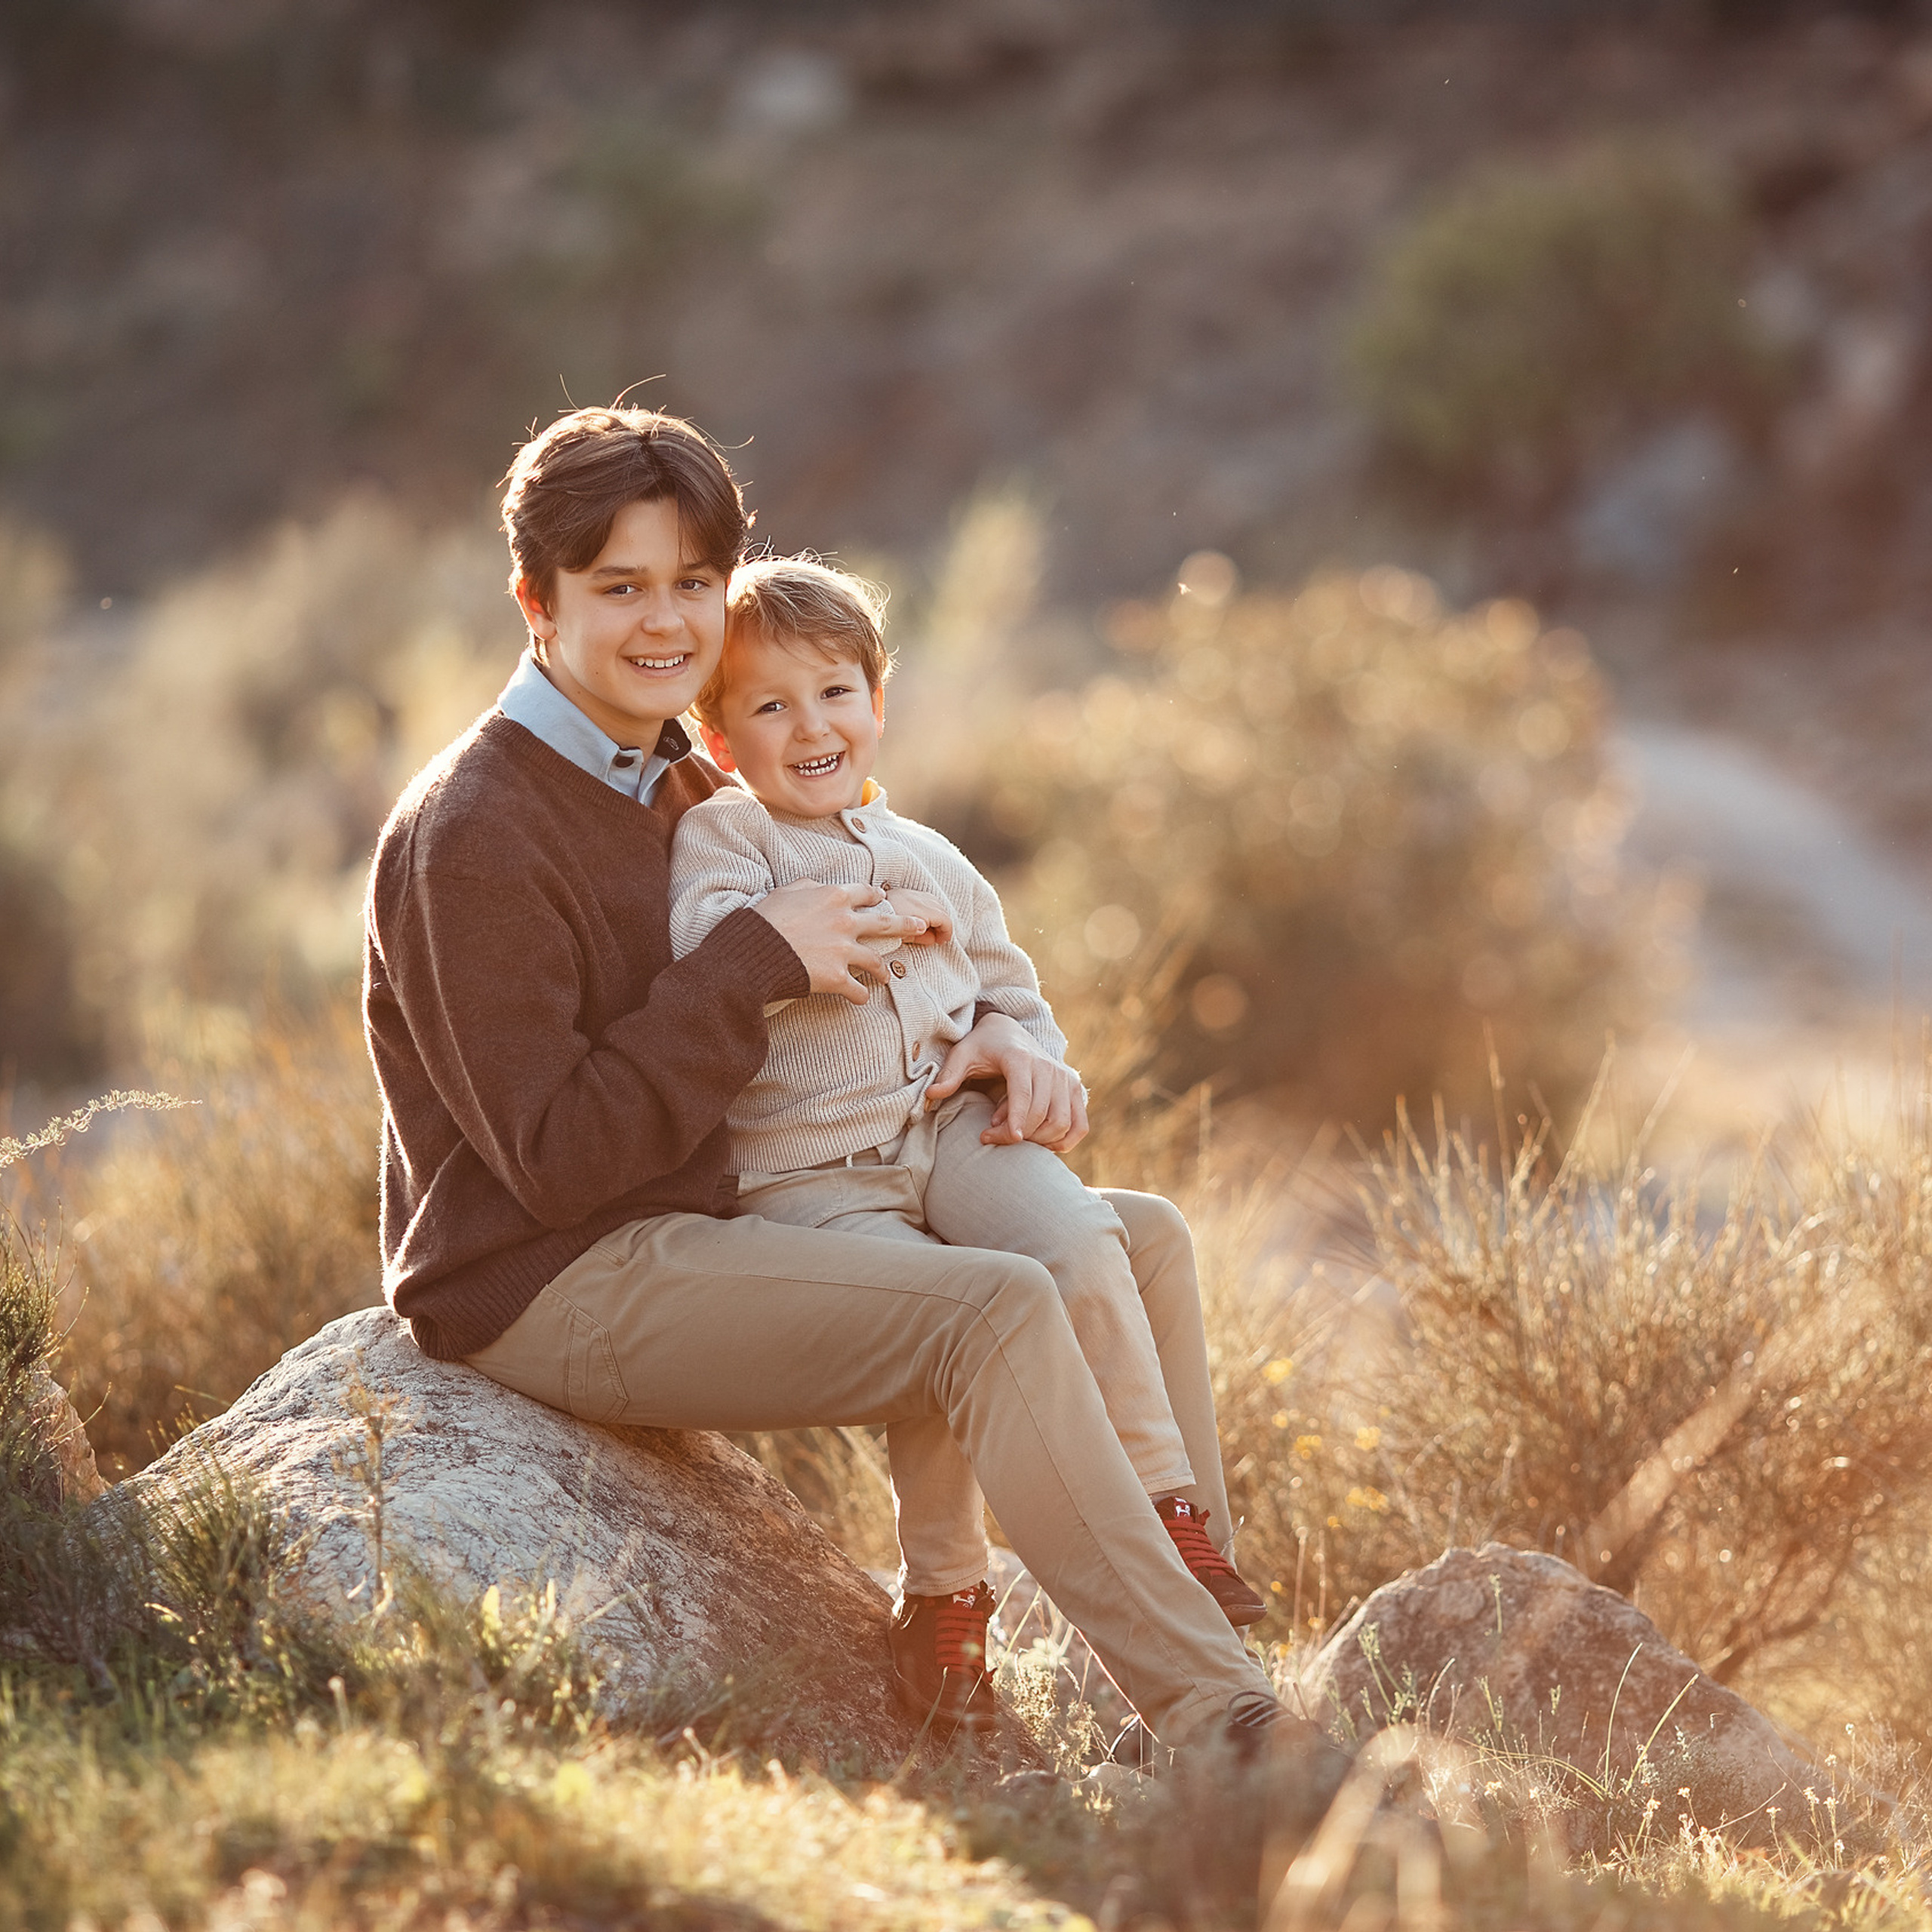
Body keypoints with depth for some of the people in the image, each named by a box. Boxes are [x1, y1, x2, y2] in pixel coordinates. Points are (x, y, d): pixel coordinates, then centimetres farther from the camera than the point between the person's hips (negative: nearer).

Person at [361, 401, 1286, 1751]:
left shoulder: (686, 790, 14)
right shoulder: (473, 838, -15)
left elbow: (867, 987, 21)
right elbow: (560, 1159, -21)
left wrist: (995, 1035, -2)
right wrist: (755, 961, -20)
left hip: (698, 1234, 10)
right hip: (552, 1286, -10)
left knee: (1136, 1244, 6)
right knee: (999, 1316, -28)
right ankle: (1224, 1728, -28)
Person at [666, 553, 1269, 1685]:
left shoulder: (929, 859, 20)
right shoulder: (721, 835, 3)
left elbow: (1008, 989, 27)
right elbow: (711, 953, -17)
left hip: (952, 1124, 4)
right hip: (812, 1171, -4)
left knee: (1079, 1238, -24)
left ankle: (1171, 1510, -14)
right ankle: (943, 1598, -7)